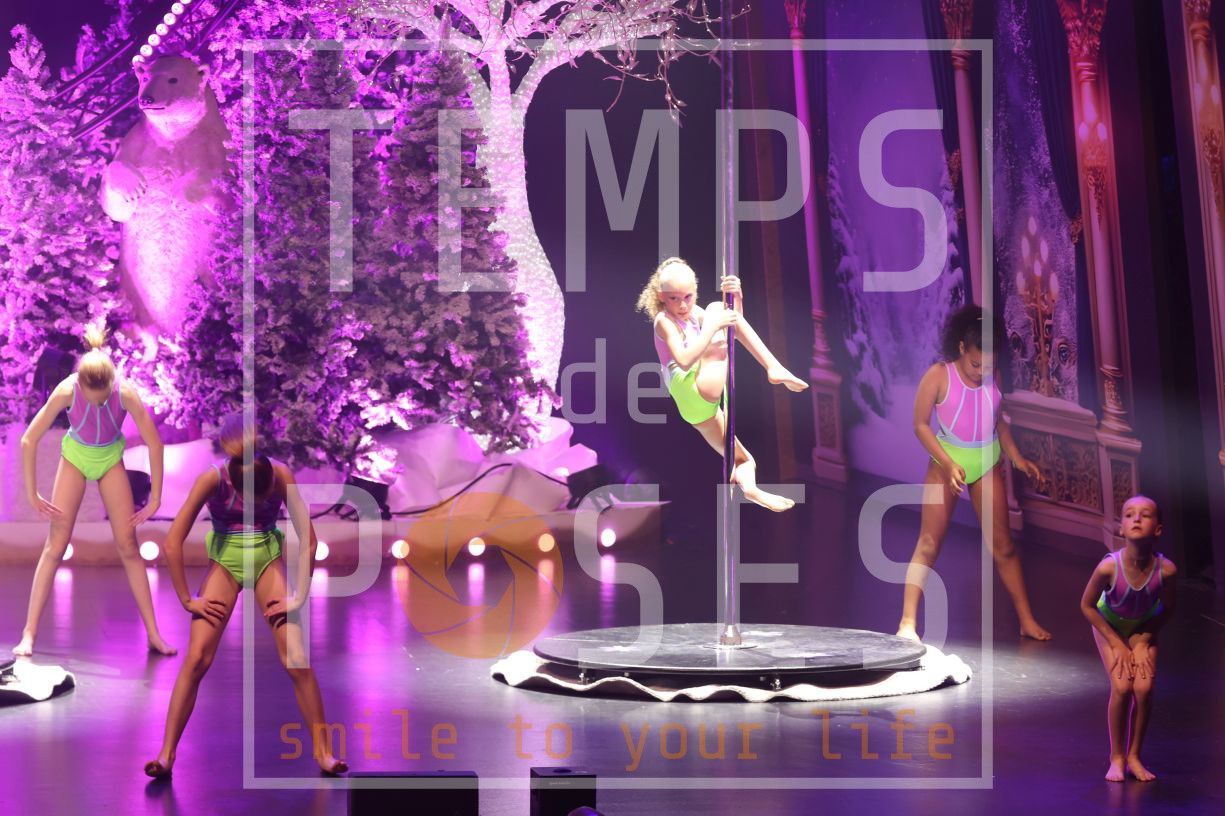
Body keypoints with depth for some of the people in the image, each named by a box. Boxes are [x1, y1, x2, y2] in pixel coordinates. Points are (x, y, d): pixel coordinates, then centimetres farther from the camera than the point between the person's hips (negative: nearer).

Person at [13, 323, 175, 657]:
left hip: (110, 459, 0)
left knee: (128, 545, 0)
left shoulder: (126, 393, -30)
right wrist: (32, 494, -17)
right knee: (55, 545, -5)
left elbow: (154, 443, -21)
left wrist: (155, 499, -17)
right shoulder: (66, 391, -30)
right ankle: (28, 635, -3)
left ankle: (154, 635, 4)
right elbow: (28, 440, -21)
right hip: (75, 456, 0)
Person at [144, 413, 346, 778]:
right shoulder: (212, 479, -19)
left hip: (268, 560, 0)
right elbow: (172, 543, -17)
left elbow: (308, 538, -11)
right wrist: (187, 599, -14)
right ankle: (166, 754, -4)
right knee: (197, 659, -12)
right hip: (224, 563, 0)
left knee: (297, 660, -8)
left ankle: (323, 751, 2)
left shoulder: (279, 475, -16)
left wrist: (300, 596, -12)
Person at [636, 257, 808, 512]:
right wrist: (713, 326, -23)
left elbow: (733, 321, 9)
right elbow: (684, 361, -21)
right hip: (694, 392, -9)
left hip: (703, 403, 9)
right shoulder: (664, 321, -6)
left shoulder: (694, 314, 19)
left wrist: (736, 296, -11)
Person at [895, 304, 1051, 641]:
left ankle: (1027, 621, 15)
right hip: (947, 462, -4)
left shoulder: (994, 378, -2)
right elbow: (920, 424, -11)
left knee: (1003, 545, 7)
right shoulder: (939, 376, -14)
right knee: (929, 543, -7)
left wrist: (1017, 457, 4)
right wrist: (947, 464, -20)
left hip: (987, 464, 4)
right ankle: (908, 623, -7)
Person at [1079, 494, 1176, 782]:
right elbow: (1087, 605, -17)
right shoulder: (1108, 567, -35)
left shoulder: (1166, 570, -31)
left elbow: (1167, 609, -10)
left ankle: (1134, 755, 8)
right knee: (1121, 687, -15)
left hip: (1143, 627, 1)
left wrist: (1143, 641, -12)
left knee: (1144, 687, -13)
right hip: (1109, 625, -1)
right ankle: (1116, 757, 5)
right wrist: (1117, 644, -13)